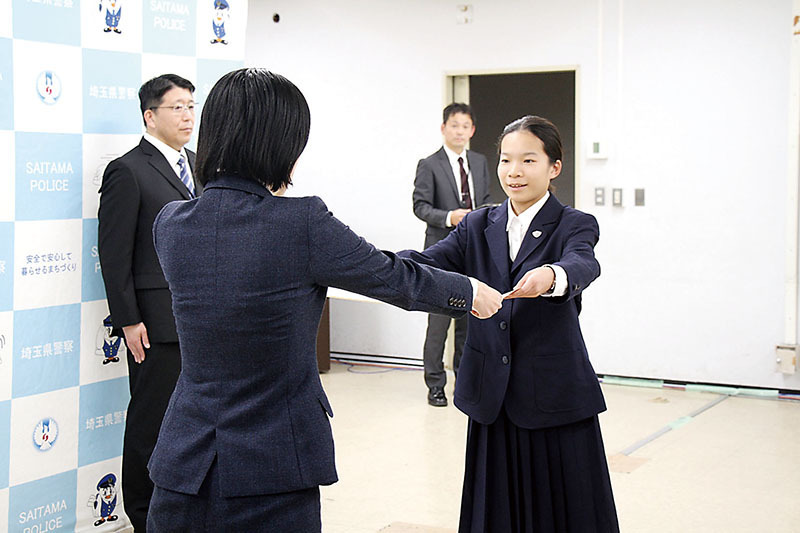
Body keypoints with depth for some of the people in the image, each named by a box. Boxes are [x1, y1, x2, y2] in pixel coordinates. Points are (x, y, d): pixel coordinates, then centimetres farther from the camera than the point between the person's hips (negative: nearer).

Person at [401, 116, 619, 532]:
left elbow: (583, 265, -25)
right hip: (492, 399, 3)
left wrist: (552, 276, -49)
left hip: (555, 399, -3)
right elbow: (430, 262, -7)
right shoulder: (478, 226, 9)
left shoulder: (574, 226, -2)